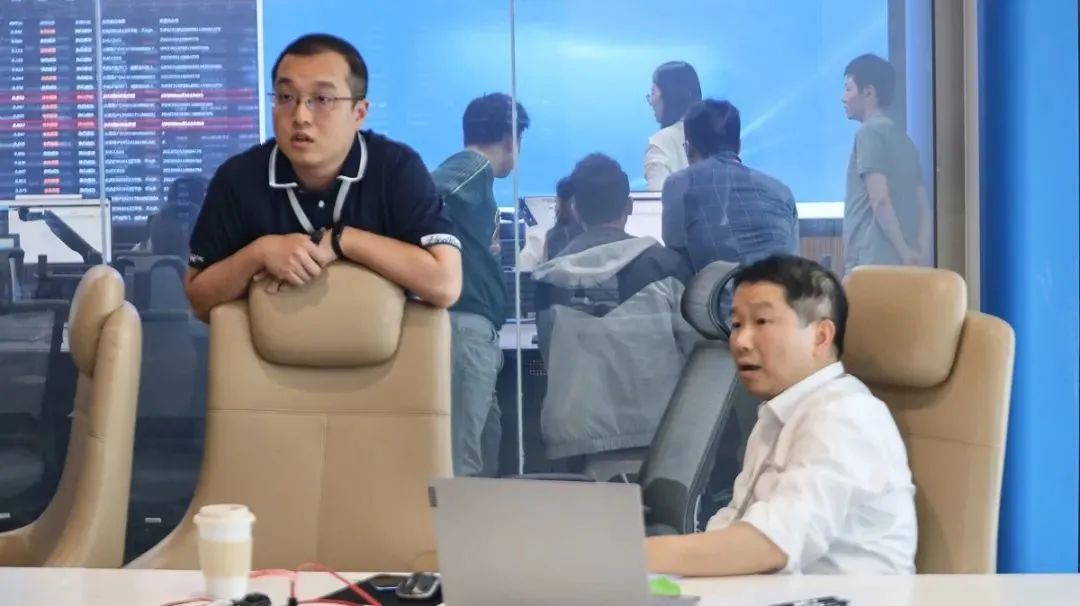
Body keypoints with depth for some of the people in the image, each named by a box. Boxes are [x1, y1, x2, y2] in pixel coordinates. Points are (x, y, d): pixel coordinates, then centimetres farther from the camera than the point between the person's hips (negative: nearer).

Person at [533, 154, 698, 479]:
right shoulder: (663, 265, -3)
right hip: (654, 433, -2)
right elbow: (695, 345, 0)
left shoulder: (550, 277, 4)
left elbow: (550, 357, 11)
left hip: (579, 434, 2)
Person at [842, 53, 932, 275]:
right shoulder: (902, 138, 21)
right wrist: (922, 256, 5)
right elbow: (924, 207, 15)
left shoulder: (870, 132, -5)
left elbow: (880, 200, -15)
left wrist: (904, 252, -12)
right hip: (902, 265, 9)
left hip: (873, 263, -8)